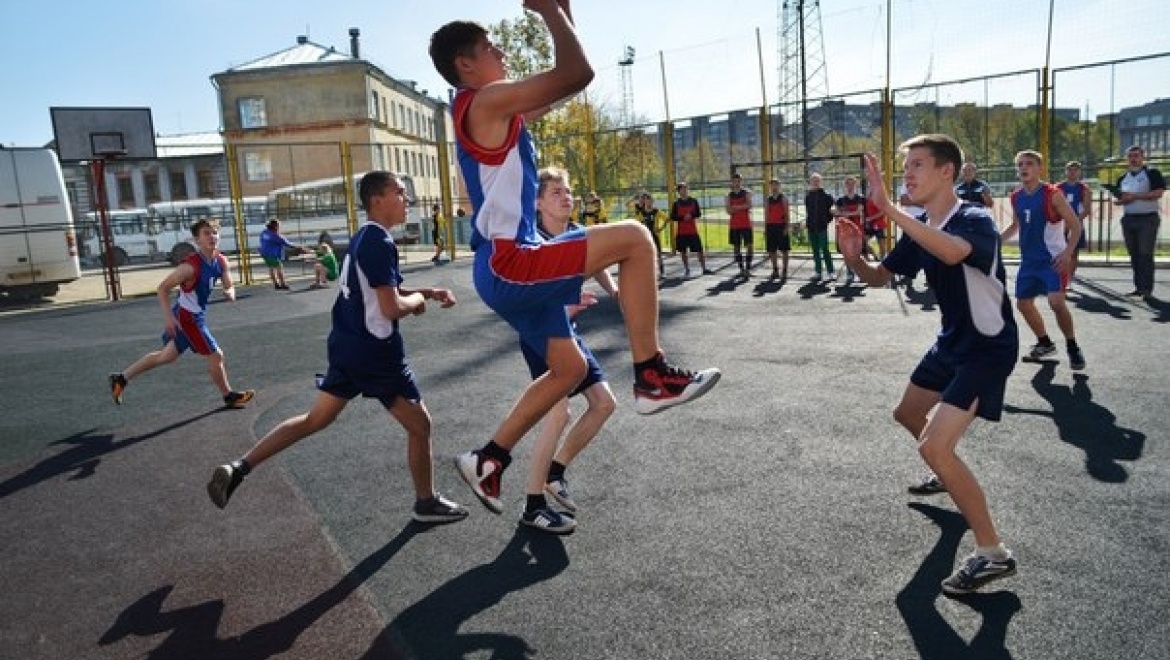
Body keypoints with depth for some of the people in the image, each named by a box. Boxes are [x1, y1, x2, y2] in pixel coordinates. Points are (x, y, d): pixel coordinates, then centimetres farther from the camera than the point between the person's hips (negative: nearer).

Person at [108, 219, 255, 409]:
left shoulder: (221, 261, -3)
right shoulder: (191, 265, -25)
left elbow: (229, 286, 7)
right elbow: (162, 288, -21)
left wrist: (230, 293, -18)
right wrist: (168, 317, -27)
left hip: (194, 315, 9)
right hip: (186, 317, -9)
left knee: (167, 355, 23)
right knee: (215, 355, 1)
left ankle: (121, 378, 36)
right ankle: (230, 396, 19)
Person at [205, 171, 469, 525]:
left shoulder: (363, 237, 12)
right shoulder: (380, 242, -19)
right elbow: (392, 307, -24)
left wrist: (429, 292, 11)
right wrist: (418, 300, -4)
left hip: (346, 346, 9)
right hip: (375, 352, -9)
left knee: (315, 419, 18)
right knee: (419, 424, 7)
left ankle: (237, 468, 13)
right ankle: (427, 503, 21)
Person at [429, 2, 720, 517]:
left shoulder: (495, 110, 20)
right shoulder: (486, 100, -10)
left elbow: (564, 83, 27)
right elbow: (577, 73, -17)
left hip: (507, 269, 10)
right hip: (508, 264, -10)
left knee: (569, 368, 17)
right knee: (634, 238, -13)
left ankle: (488, 461, 23)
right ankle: (652, 377, -10)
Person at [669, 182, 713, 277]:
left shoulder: (694, 201, 4)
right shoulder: (676, 203, 2)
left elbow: (699, 213, 3)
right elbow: (672, 217, -2)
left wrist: (691, 215, -16)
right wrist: (683, 218, -16)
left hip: (693, 231, 0)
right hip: (681, 232, 0)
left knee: (699, 250, -2)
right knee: (683, 251, 4)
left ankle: (704, 269, 5)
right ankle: (687, 270, 16)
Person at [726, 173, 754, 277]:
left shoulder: (746, 193, 2)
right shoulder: (729, 195, 9)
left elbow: (749, 205, -15)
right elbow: (729, 211, -4)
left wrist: (736, 207, -14)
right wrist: (743, 207, -13)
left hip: (746, 224, -3)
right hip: (734, 225, 3)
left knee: (748, 246, -7)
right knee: (736, 247, 5)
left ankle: (748, 269, -4)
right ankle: (741, 269, 14)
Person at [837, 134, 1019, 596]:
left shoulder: (975, 221, -25)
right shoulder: (918, 229, 0)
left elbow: (952, 252, -49)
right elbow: (879, 278, 7)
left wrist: (887, 208, -52)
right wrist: (853, 258, -15)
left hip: (988, 347, -9)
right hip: (952, 340, 9)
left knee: (934, 446, -20)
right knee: (908, 414, 26)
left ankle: (993, 554, -5)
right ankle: (949, 474, 56)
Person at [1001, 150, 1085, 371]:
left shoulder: (1052, 194, -13)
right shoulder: (1016, 197, 5)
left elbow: (1075, 225, -11)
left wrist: (1067, 252, -24)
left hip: (1053, 258, -7)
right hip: (1029, 259, 7)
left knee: (1056, 302, -21)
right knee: (1023, 303, 10)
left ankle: (1073, 347, -1)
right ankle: (1045, 343, 30)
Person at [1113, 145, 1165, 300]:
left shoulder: (1152, 173, -4)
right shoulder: (1123, 178, 14)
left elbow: (1158, 193, -16)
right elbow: (1115, 199, 17)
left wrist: (1135, 196, -20)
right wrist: (1122, 200, -6)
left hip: (1148, 218, -6)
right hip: (1129, 219, 6)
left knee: (1146, 254, -8)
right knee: (1134, 255, 8)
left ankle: (1147, 289, -6)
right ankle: (1138, 287, 14)